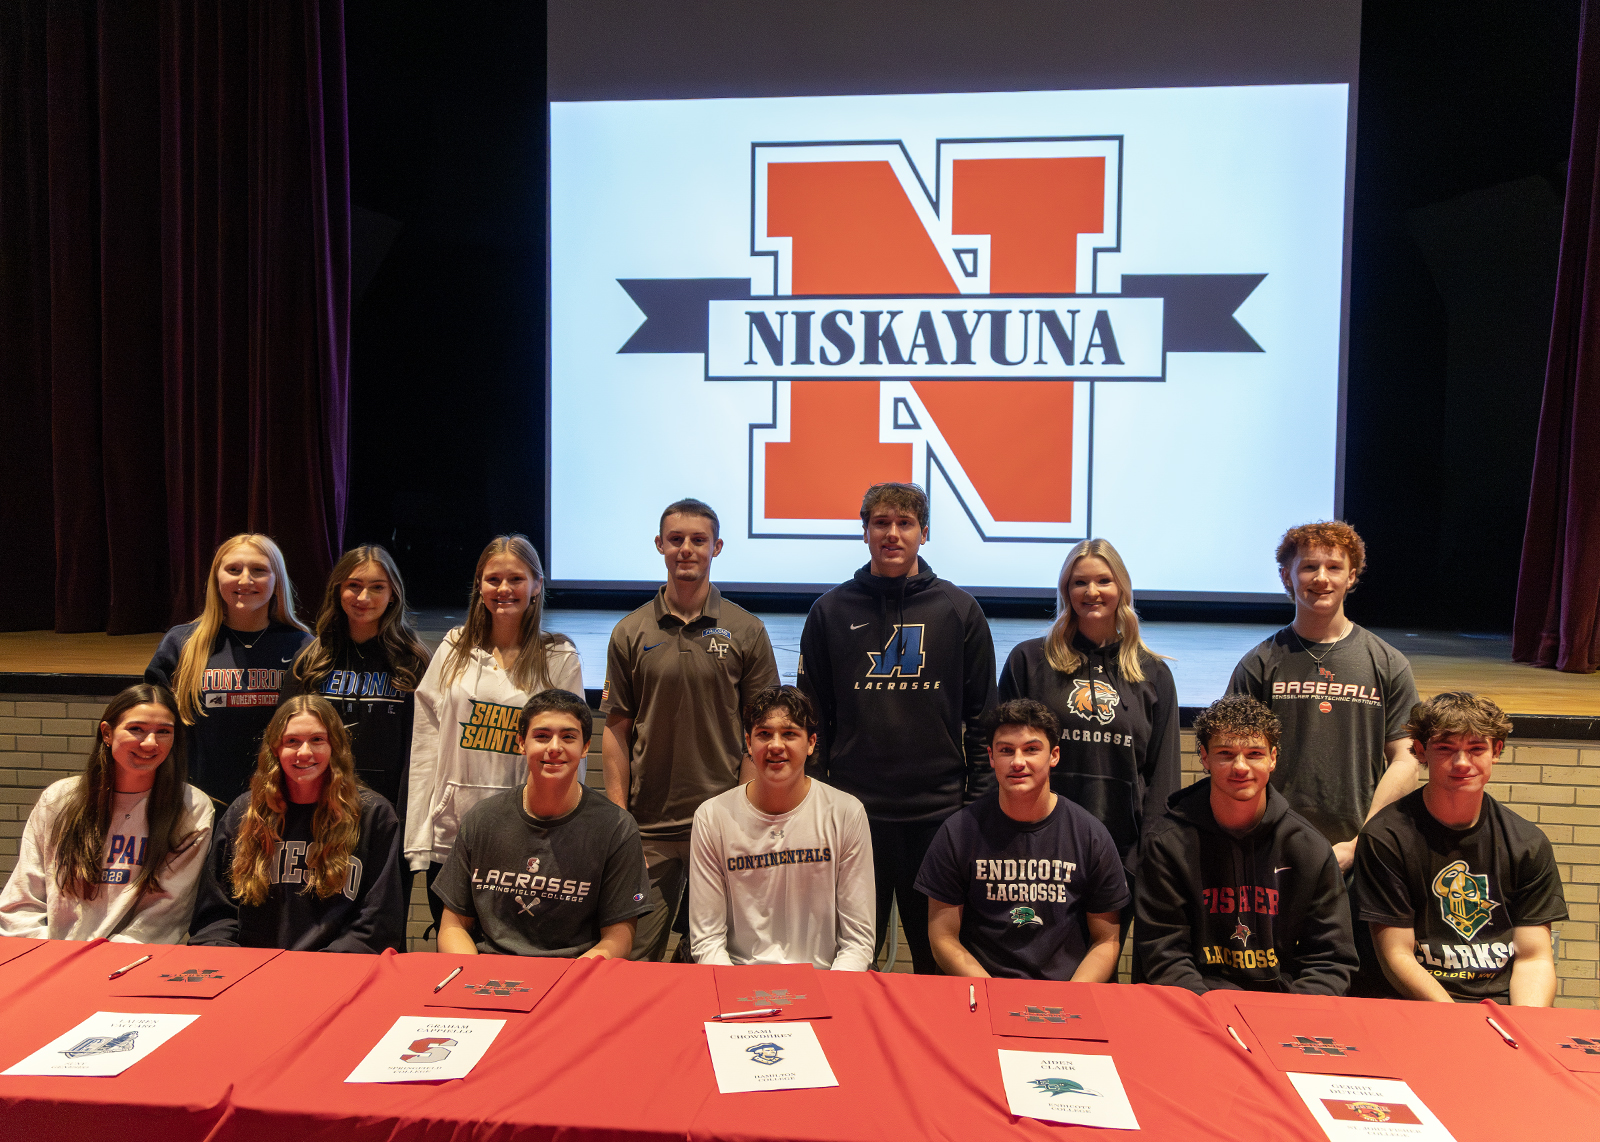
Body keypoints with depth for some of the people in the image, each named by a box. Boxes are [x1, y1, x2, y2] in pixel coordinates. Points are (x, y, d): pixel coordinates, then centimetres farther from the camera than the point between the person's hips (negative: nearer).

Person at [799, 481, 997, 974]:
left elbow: (982, 716, 6)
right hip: (852, 809, 0)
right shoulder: (831, 611, 6)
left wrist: (979, 803, 1)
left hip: (938, 810, 0)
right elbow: (813, 716, 8)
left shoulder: (959, 610, 4)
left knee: (939, 954, 10)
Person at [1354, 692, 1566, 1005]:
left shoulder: (1529, 843, 6)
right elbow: (1396, 956, -7)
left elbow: (1534, 957, 4)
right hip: (1418, 1010, -4)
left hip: (1507, 1004, 4)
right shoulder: (1385, 838, -6)